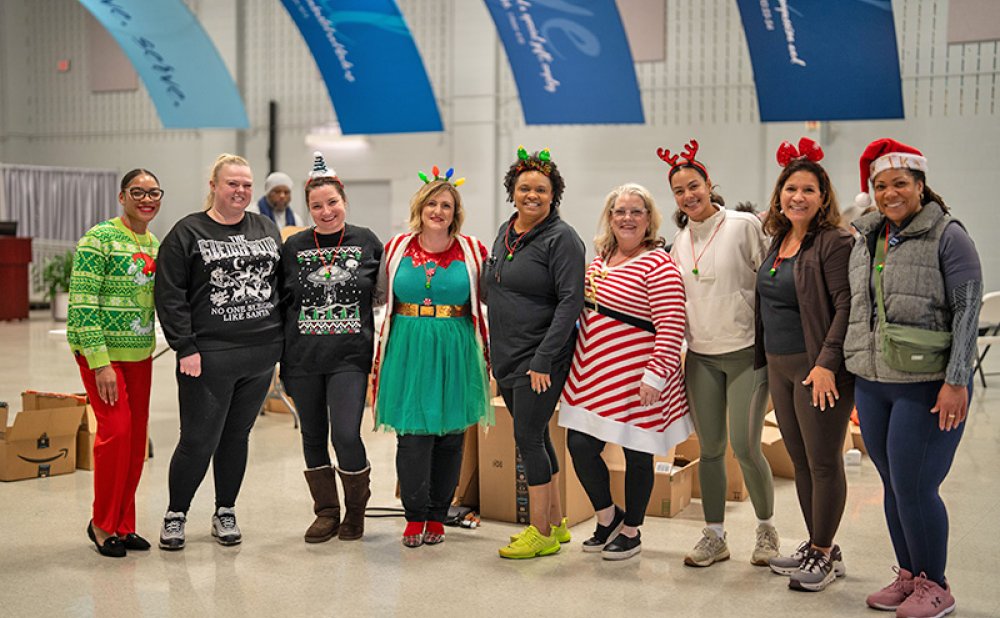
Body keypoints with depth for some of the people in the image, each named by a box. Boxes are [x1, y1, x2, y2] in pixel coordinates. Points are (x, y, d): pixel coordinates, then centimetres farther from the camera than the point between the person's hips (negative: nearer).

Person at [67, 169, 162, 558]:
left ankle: (123, 525, 19)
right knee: (116, 431, -12)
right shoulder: (99, 239, -11)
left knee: (136, 438, 7)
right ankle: (102, 523, 5)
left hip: (139, 353, 7)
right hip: (100, 351, -7)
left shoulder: (155, 244, 11)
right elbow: (82, 305, -15)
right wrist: (100, 363, -19)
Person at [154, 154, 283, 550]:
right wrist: (185, 348, -13)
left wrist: (283, 340, 10)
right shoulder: (188, 233, -2)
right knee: (199, 441, -1)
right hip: (209, 357, -4)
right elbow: (170, 296, -6)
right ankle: (175, 514, 18)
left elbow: (283, 286, 17)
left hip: (261, 355, 4)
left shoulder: (266, 230, 13)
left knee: (237, 436, 12)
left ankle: (225, 513, 25)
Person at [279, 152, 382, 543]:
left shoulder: (368, 243, 3)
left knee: (346, 435, -11)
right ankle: (326, 512, 25)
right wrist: (278, 353, 6)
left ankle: (356, 510, 12)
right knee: (313, 435, 10)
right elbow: (280, 302, 10)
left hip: (350, 356, -2)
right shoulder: (293, 248, 6)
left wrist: (381, 349, 4)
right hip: (302, 359, 3)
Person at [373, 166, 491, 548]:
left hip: (454, 355, 0)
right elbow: (380, 298, 13)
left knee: (450, 436, 5)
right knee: (412, 434, -3)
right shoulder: (397, 248, 5)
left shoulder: (472, 251, 2)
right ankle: (415, 516, 10)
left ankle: (437, 516, 19)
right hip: (408, 352, 0)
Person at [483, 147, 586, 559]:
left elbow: (570, 301, -17)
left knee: (528, 437, -7)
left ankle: (541, 533, 4)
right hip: (507, 357, 8)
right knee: (536, 437, 13)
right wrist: (495, 354, 18)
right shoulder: (505, 233, 13)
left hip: (541, 359, -8)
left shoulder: (561, 238, -11)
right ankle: (555, 522, 25)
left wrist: (544, 359, -21)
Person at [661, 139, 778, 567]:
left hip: (746, 351, -5)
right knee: (710, 449, 8)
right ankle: (714, 536, 19)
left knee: (745, 447, -6)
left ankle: (766, 529, 16)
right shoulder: (679, 241, 10)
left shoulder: (743, 225, -7)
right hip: (701, 356, 5)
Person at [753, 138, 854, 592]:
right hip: (779, 367, 8)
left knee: (823, 462, 0)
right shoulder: (776, 241, 13)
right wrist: (765, 359, 16)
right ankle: (817, 546, 26)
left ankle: (823, 555, 12)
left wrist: (828, 363, -23)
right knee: (800, 461, 14)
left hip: (818, 370, -8)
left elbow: (846, 304, -18)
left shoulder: (834, 242, -11)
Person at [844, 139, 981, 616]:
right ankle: (908, 575, 27)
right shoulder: (866, 240, 11)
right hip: (872, 384, 6)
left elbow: (967, 310, -11)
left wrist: (957, 381, -17)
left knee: (914, 486, -5)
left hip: (926, 386, -6)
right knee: (893, 485, 12)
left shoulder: (947, 236, -7)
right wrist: (856, 369, 18)